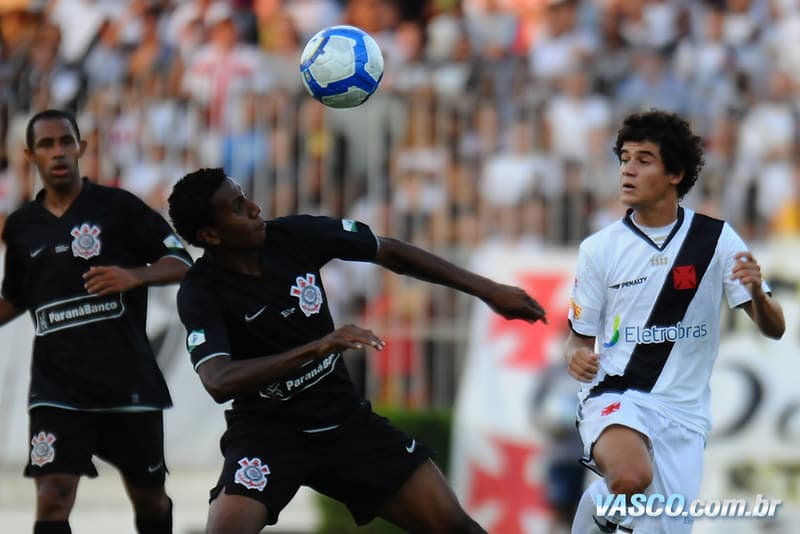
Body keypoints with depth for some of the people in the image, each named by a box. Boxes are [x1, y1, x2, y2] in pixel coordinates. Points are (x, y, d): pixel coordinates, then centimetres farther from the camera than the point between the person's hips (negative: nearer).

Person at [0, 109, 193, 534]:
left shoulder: (118, 207, -1)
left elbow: (181, 263, -1)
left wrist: (135, 276, -18)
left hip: (127, 382, -1)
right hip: (56, 386, 1)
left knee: (149, 499, 10)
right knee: (52, 499, -15)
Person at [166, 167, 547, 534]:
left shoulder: (294, 235, -8)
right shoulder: (201, 292, -19)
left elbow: (391, 253, 4)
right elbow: (218, 382, -35)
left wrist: (487, 290, 3)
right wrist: (315, 348, -43)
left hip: (344, 419, 4)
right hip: (268, 432, -4)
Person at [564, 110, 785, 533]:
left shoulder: (716, 240, 0)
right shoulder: (599, 249, 0)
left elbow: (773, 328, 0)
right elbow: (580, 337, 9)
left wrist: (755, 290, -21)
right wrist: (577, 357, -14)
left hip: (683, 414, 2)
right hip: (614, 398, -2)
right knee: (633, 476, -34)